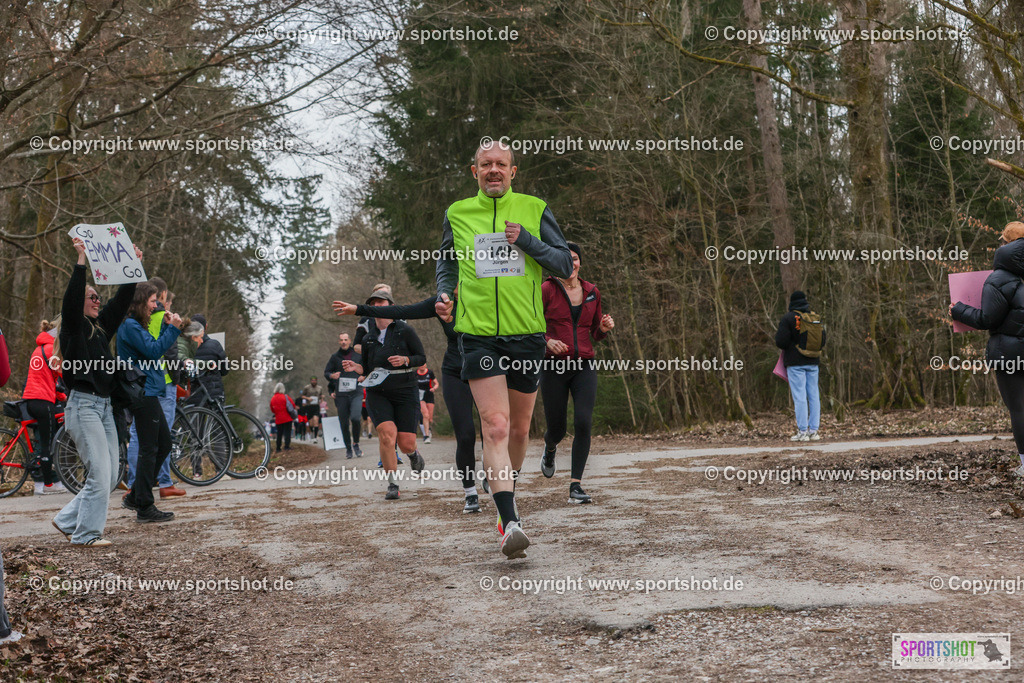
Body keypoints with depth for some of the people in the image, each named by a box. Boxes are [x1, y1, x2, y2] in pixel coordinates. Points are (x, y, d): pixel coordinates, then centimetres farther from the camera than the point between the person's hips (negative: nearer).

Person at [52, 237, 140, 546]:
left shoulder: (101, 327, 15)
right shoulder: (73, 328, -4)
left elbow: (121, 300, 15)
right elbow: (72, 298, -20)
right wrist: (81, 260, -25)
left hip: (104, 406, 8)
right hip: (83, 406, -8)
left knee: (111, 475, 7)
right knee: (99, 473, -10)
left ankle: (67, 520, 20)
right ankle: (86, 534, 2)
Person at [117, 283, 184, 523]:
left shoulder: (136, 325, 20)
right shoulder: (129, 326, -11)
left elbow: (157, 349, 18)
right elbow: (153, 351, -20)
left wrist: (169, 327, 10)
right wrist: (173, 328, -14)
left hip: (149, 393, 11)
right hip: (143, 393, -11)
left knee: (164, 444, 14)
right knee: (149, 449, -6)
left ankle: (134, 495, 20)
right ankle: (144, 507, 0)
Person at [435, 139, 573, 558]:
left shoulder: (534, 210, 6)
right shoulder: (457, 214, 8)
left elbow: (565, 264, 2)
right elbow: (447, 262, 22)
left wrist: (525, 239, -11)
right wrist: (443, 295, 3)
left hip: (526, 333, 1)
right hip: (478, 335, -1)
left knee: (519, 429, 13)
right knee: (495, 426, -15)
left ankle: (504, 497, 38)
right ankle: (510, 523, -18)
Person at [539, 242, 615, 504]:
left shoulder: (592, 292, 11)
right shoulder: (546, 290, -2)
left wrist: (605, 327, -4)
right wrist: (548, 341, -20)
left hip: (584, 366, 2)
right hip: (554, 366, -2)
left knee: (583, 423, -16)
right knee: (557, 429, 5)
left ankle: (575, 486, -10)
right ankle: (550, 448, 45)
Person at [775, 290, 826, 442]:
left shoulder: (788, 318, -9)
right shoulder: (816, 317, 8)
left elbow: (781, 342, -15)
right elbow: (823, 341, 14)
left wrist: (777, 334, 6)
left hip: (795, 363, -5)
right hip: (813, 363, 5)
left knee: (799, 397, -5)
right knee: (814, 396, 8)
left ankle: (802, 432, -7)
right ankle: (814, 431, 8)